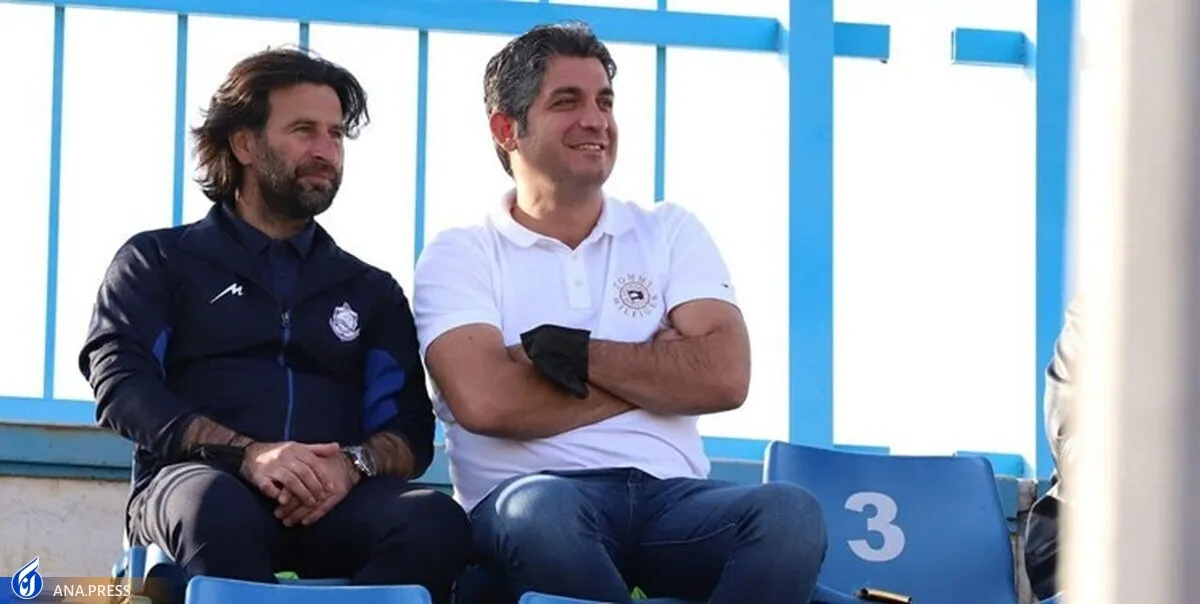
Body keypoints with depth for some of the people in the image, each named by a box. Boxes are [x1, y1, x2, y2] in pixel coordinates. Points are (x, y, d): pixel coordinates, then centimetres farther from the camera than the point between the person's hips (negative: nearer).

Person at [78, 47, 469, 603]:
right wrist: (247, 454, -17)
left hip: (329, 504, 3)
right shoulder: (158, 261, 18)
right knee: (220, 509, -42)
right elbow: (120, 383, 1)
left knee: (436, 522, -33)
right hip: (194, 482, -3)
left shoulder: (372, 290, 27)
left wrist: (350, 464, -11)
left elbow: (409, 428, 15)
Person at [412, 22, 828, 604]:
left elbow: (724, 377, 2)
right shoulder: (460, 255, 9)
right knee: (541, 510, -41)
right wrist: (659, 369, 0)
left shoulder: (670, 232, 18)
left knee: (789, 513, -31)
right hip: (528, 503, -3)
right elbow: (486, 401, -10)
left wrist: (576, 354, -3)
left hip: (668, 496, 3)